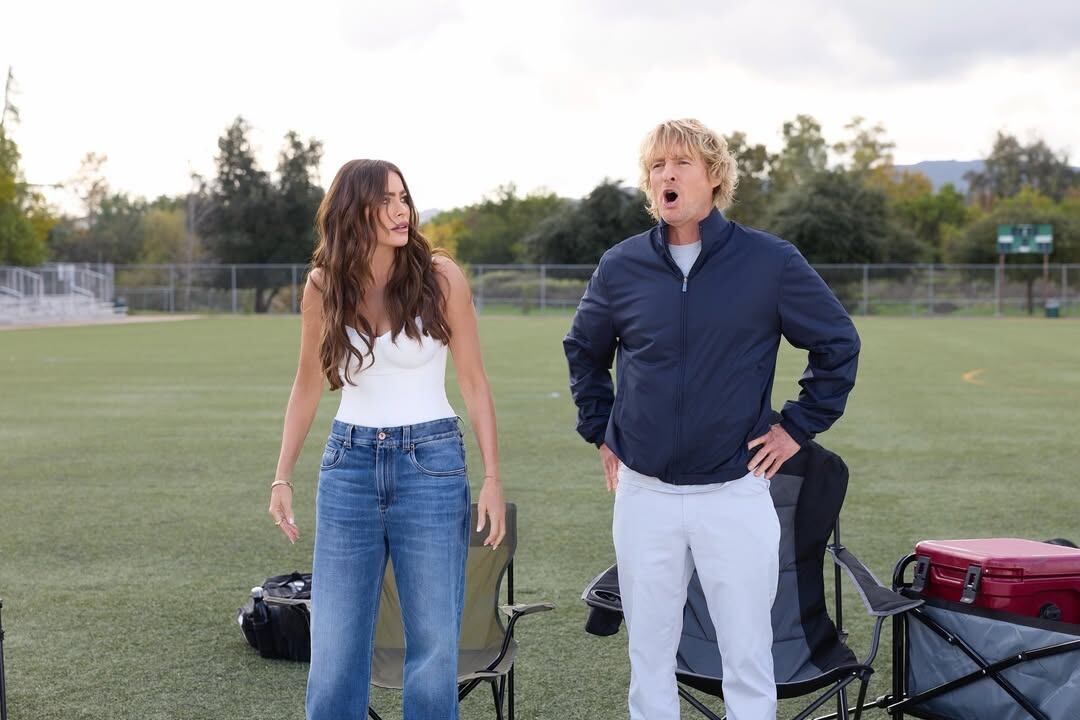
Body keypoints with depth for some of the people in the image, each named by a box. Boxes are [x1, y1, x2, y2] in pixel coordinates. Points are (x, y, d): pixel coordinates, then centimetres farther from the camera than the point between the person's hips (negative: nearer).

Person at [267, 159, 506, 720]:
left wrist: (492, 477, -6)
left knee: (434, 640, 3)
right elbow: (307, 387, 11)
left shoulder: (440, 277, -6)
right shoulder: (323, 285, 1)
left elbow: (474, 382, -1)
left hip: (431, 463, -2)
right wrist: (282, 478, 6)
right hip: (349, 464, 2)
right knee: (334, 644, 5)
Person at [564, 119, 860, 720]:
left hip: (735, 493, -2)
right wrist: (601, 433, 13)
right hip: (643, 492, 2)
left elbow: (839, 345, 6)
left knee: (749, 660, 6)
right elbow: (584, 350, 19)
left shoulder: (771, 261, -4)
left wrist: (797, 428, 2)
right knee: (649, 658, 12)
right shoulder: (621, 266, 2)